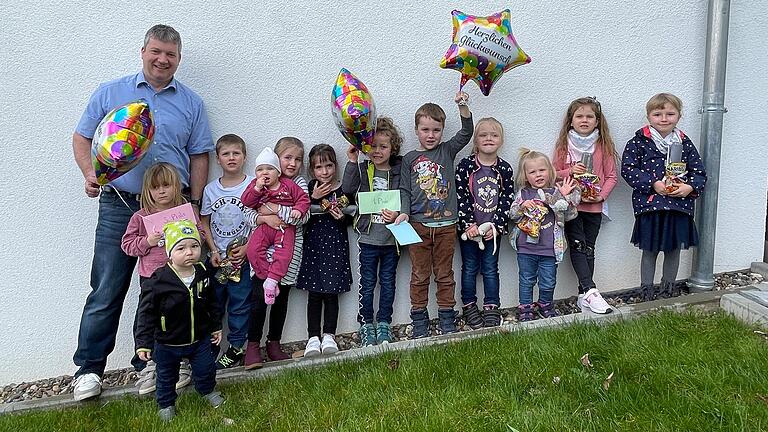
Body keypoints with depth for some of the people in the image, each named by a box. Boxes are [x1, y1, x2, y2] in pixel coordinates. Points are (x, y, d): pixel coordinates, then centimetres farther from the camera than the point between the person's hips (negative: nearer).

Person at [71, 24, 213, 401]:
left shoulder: (191, 103, 10)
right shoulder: (110, 93, 9)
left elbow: (199, 158, 9)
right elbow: (81, 138, 11)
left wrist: (194, 205, 1)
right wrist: (90, 174, -8)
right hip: (119, 204, -1)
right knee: (106, 291, 0)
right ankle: (88, 368, 13)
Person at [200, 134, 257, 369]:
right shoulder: (211, 189, 3)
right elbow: (205, 222, 7)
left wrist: (247, 248, -14)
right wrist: (214, 250, -4)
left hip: (243, 256, -3)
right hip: (217, 258, 3)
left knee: (240, 304, 5)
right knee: (213, 303, 11)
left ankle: (236, 348, 18)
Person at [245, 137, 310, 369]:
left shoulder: (300, 183, 1)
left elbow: (303, 216, -12)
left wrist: (274, 209, -16)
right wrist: (264, 218, -21)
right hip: (264, 248, -1)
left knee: (281, 297, 12)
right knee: (259, 296, -7)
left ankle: (274, 343, 26)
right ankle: (253, 345, 7)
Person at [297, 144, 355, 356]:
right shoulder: (309, 188, 1)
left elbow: (350, 219, 6)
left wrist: (342, 217, -14)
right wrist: (313, 198, -17)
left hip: (336, 246, 0)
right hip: (313, 245, 0)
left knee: (331, 292, 4)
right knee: (314, 293, 5)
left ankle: (329, 335, 17)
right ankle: (313, 337, 13)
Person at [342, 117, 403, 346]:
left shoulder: (398, 172, 1)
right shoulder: (363, 169, 0)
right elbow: (347, 189, -15)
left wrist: (397, 213, -17)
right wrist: (352, 162, -19)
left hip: (391, 238, 1)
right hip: (369, 237, -1)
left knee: (388, 282, 12)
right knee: (367, 283, 8)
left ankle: (383, 323, 26)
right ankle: (366, 324, 21)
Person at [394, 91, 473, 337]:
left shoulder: (447, 151, 7)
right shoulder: (409, 159, 4)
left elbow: (466, 133, -4)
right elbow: (405, 190, 3)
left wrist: (462, 106, -18)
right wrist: (404, 212, -12)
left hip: (445, 225, 1)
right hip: (418, 224, -1)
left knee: (445, 274, 11)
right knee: (420, 275, 7)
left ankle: (447, 319, 22)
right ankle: (419, 321, 18)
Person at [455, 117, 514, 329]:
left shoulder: (505, 169, -2)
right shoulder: (466, 165, -8)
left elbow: (507, 200, -2)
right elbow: (460, 196, -11)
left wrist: (496, 225, -10)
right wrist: (468, 224, -16)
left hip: (493, 228, 2)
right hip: (468, 227, -1)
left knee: (490, 268, 10)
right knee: (469, 267, 9)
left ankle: (491, 307, 20)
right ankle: (469, 307, 20)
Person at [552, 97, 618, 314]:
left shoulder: (603, 146, 2)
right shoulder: (563, 146, 1)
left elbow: (611, 176, 3)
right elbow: (553, 174, 4)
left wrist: (601, 195, -13)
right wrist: (570, 171, -15)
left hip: (593, 207, 1)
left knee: (588, 249, 7)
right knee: (577, 247, -7)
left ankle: (584, 296, 12)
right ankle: (591, 292, -8)